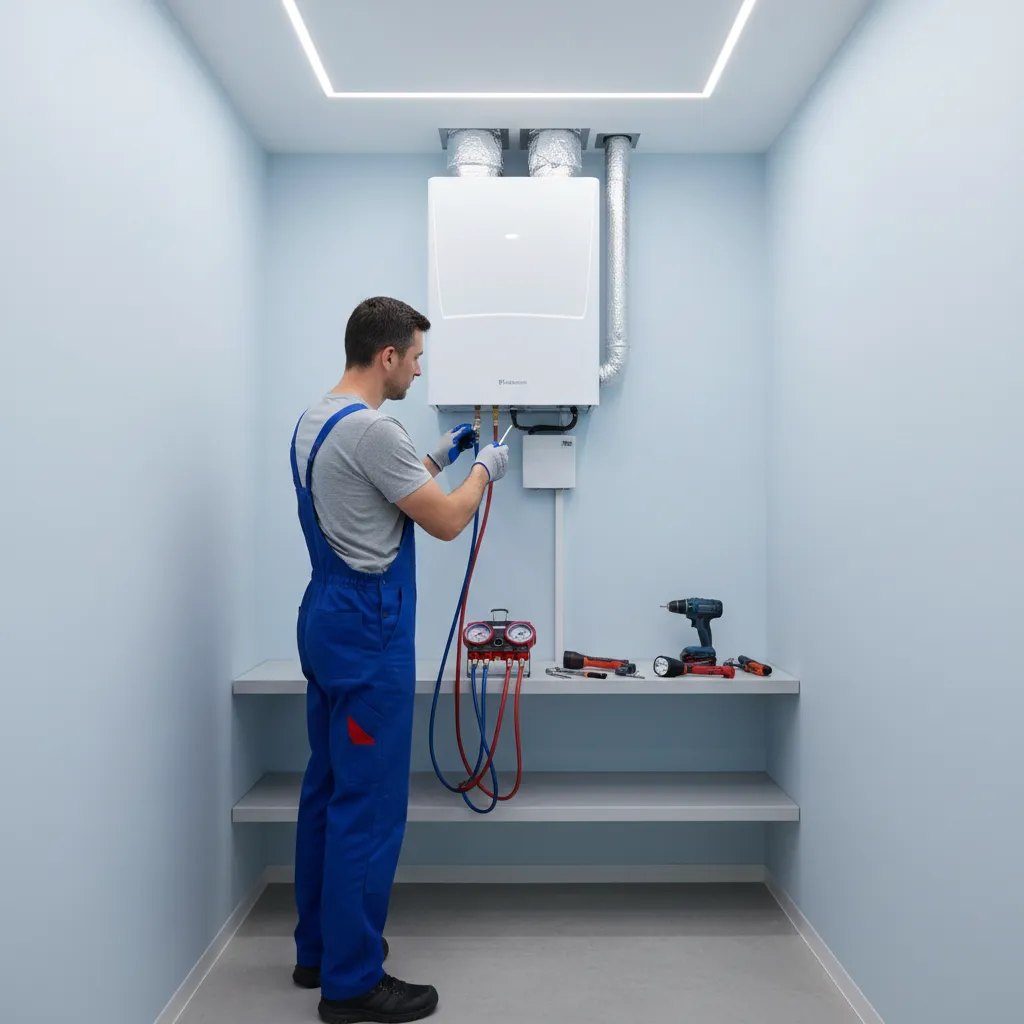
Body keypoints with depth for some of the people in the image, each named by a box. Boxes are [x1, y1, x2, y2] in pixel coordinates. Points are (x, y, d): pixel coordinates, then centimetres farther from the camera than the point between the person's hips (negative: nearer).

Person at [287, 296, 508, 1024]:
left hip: (329, 618, 11)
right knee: (369, 803, -2)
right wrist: (485, 471, 2)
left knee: (329, 789, 18)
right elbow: (446, 522, -17)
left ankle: (318, 950, 32)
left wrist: (435, 460, 26)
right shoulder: (370, 429, -21)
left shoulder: (315, 420, 14)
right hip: (368, 632, -11)